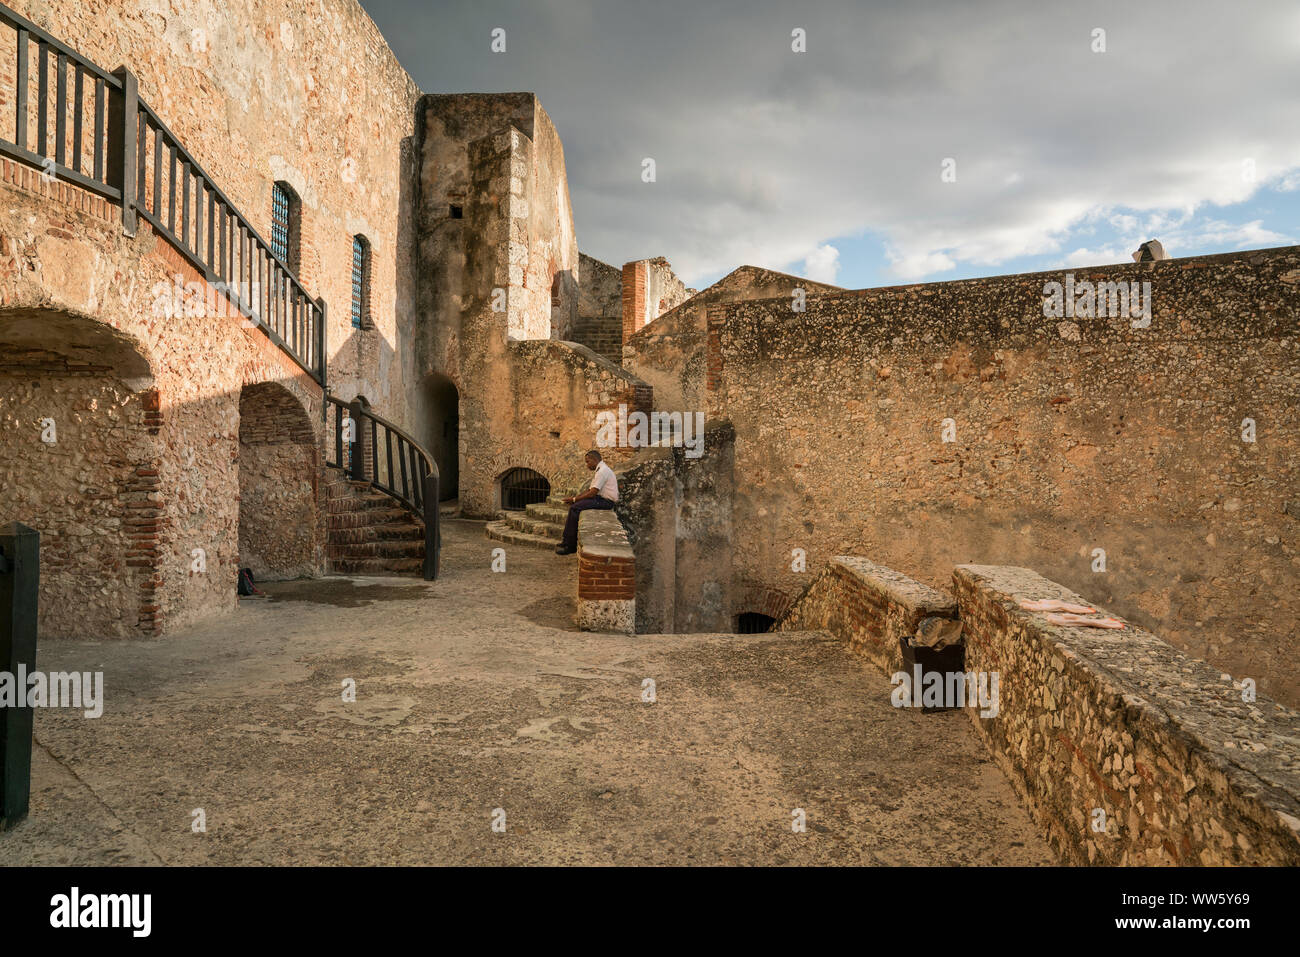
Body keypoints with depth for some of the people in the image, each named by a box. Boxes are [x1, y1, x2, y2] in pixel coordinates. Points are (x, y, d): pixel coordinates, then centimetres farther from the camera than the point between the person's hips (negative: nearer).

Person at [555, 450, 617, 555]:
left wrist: (575, 499, -11)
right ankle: (567, 541, 1)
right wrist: (575, 497, 5)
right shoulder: (599, 470, 19)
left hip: (606, 501, -10)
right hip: (600, 498, 10)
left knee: (575, 508, -20)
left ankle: (571, 546, -16)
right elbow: (590, 490, 19)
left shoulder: (603, 471, -16)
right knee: (574, 506, 3)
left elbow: (592, 493, -20)